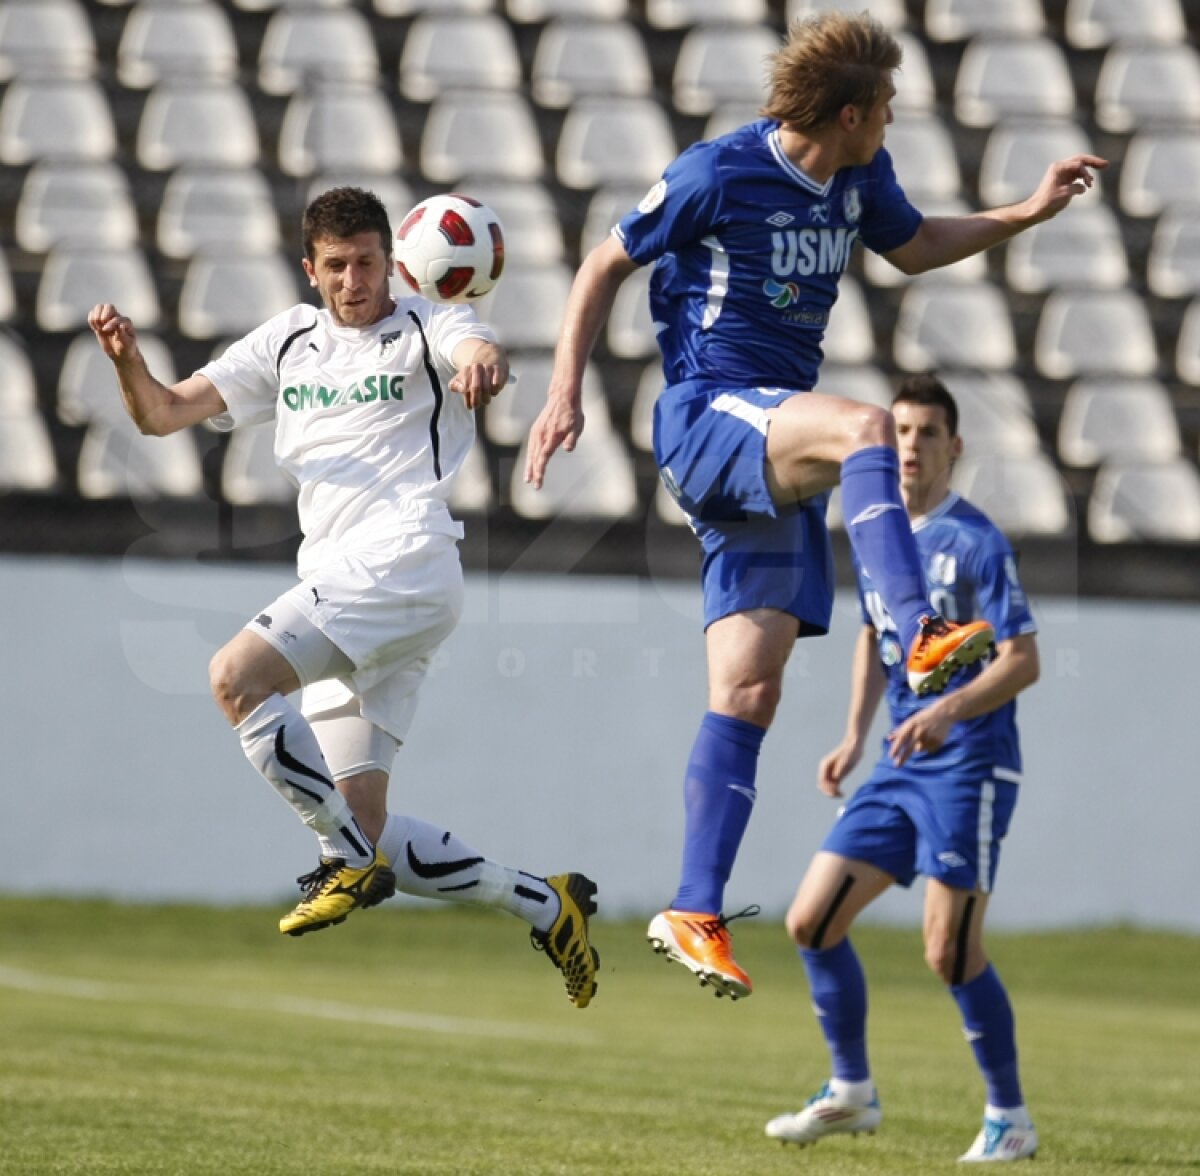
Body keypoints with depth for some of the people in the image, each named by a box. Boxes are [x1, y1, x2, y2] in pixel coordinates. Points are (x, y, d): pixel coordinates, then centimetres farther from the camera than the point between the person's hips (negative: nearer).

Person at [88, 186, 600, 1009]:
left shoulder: (428, 329, 4)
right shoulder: (289, 342, 21)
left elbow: (484, 355, -20)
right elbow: (163, 413, 17)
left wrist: (481, 364, -46)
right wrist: (127, 357, -5)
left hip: (405, 562, -7)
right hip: (337, 584, 7)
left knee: (236, 677, -26)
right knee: (364, 828, 0)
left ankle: (351, 861, -19)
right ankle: (546, 905, 12)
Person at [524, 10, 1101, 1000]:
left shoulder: (860, 178, 8)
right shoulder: (718, 176, -11)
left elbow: (911, 248, 28)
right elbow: (607, 266, -1)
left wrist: (1028, 214, 16)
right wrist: (565, 392, -7)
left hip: (778, 453, 7)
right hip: (707, 414, -7)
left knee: (748, 694, -1)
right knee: (865, 428, -35)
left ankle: (694, 913, 0)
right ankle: (922, 637, -46)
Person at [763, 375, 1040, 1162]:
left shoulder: (977, 542, -11)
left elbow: (1022, 661, -14)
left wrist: (948, 711, -28)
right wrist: (855, 737, 14)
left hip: (968, 766, -8)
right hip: (899, 770, 8)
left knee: (951, 954, -10)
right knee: (812, 920, 3)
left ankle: (1011, 1119, 5)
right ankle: (852, 1093, 17)